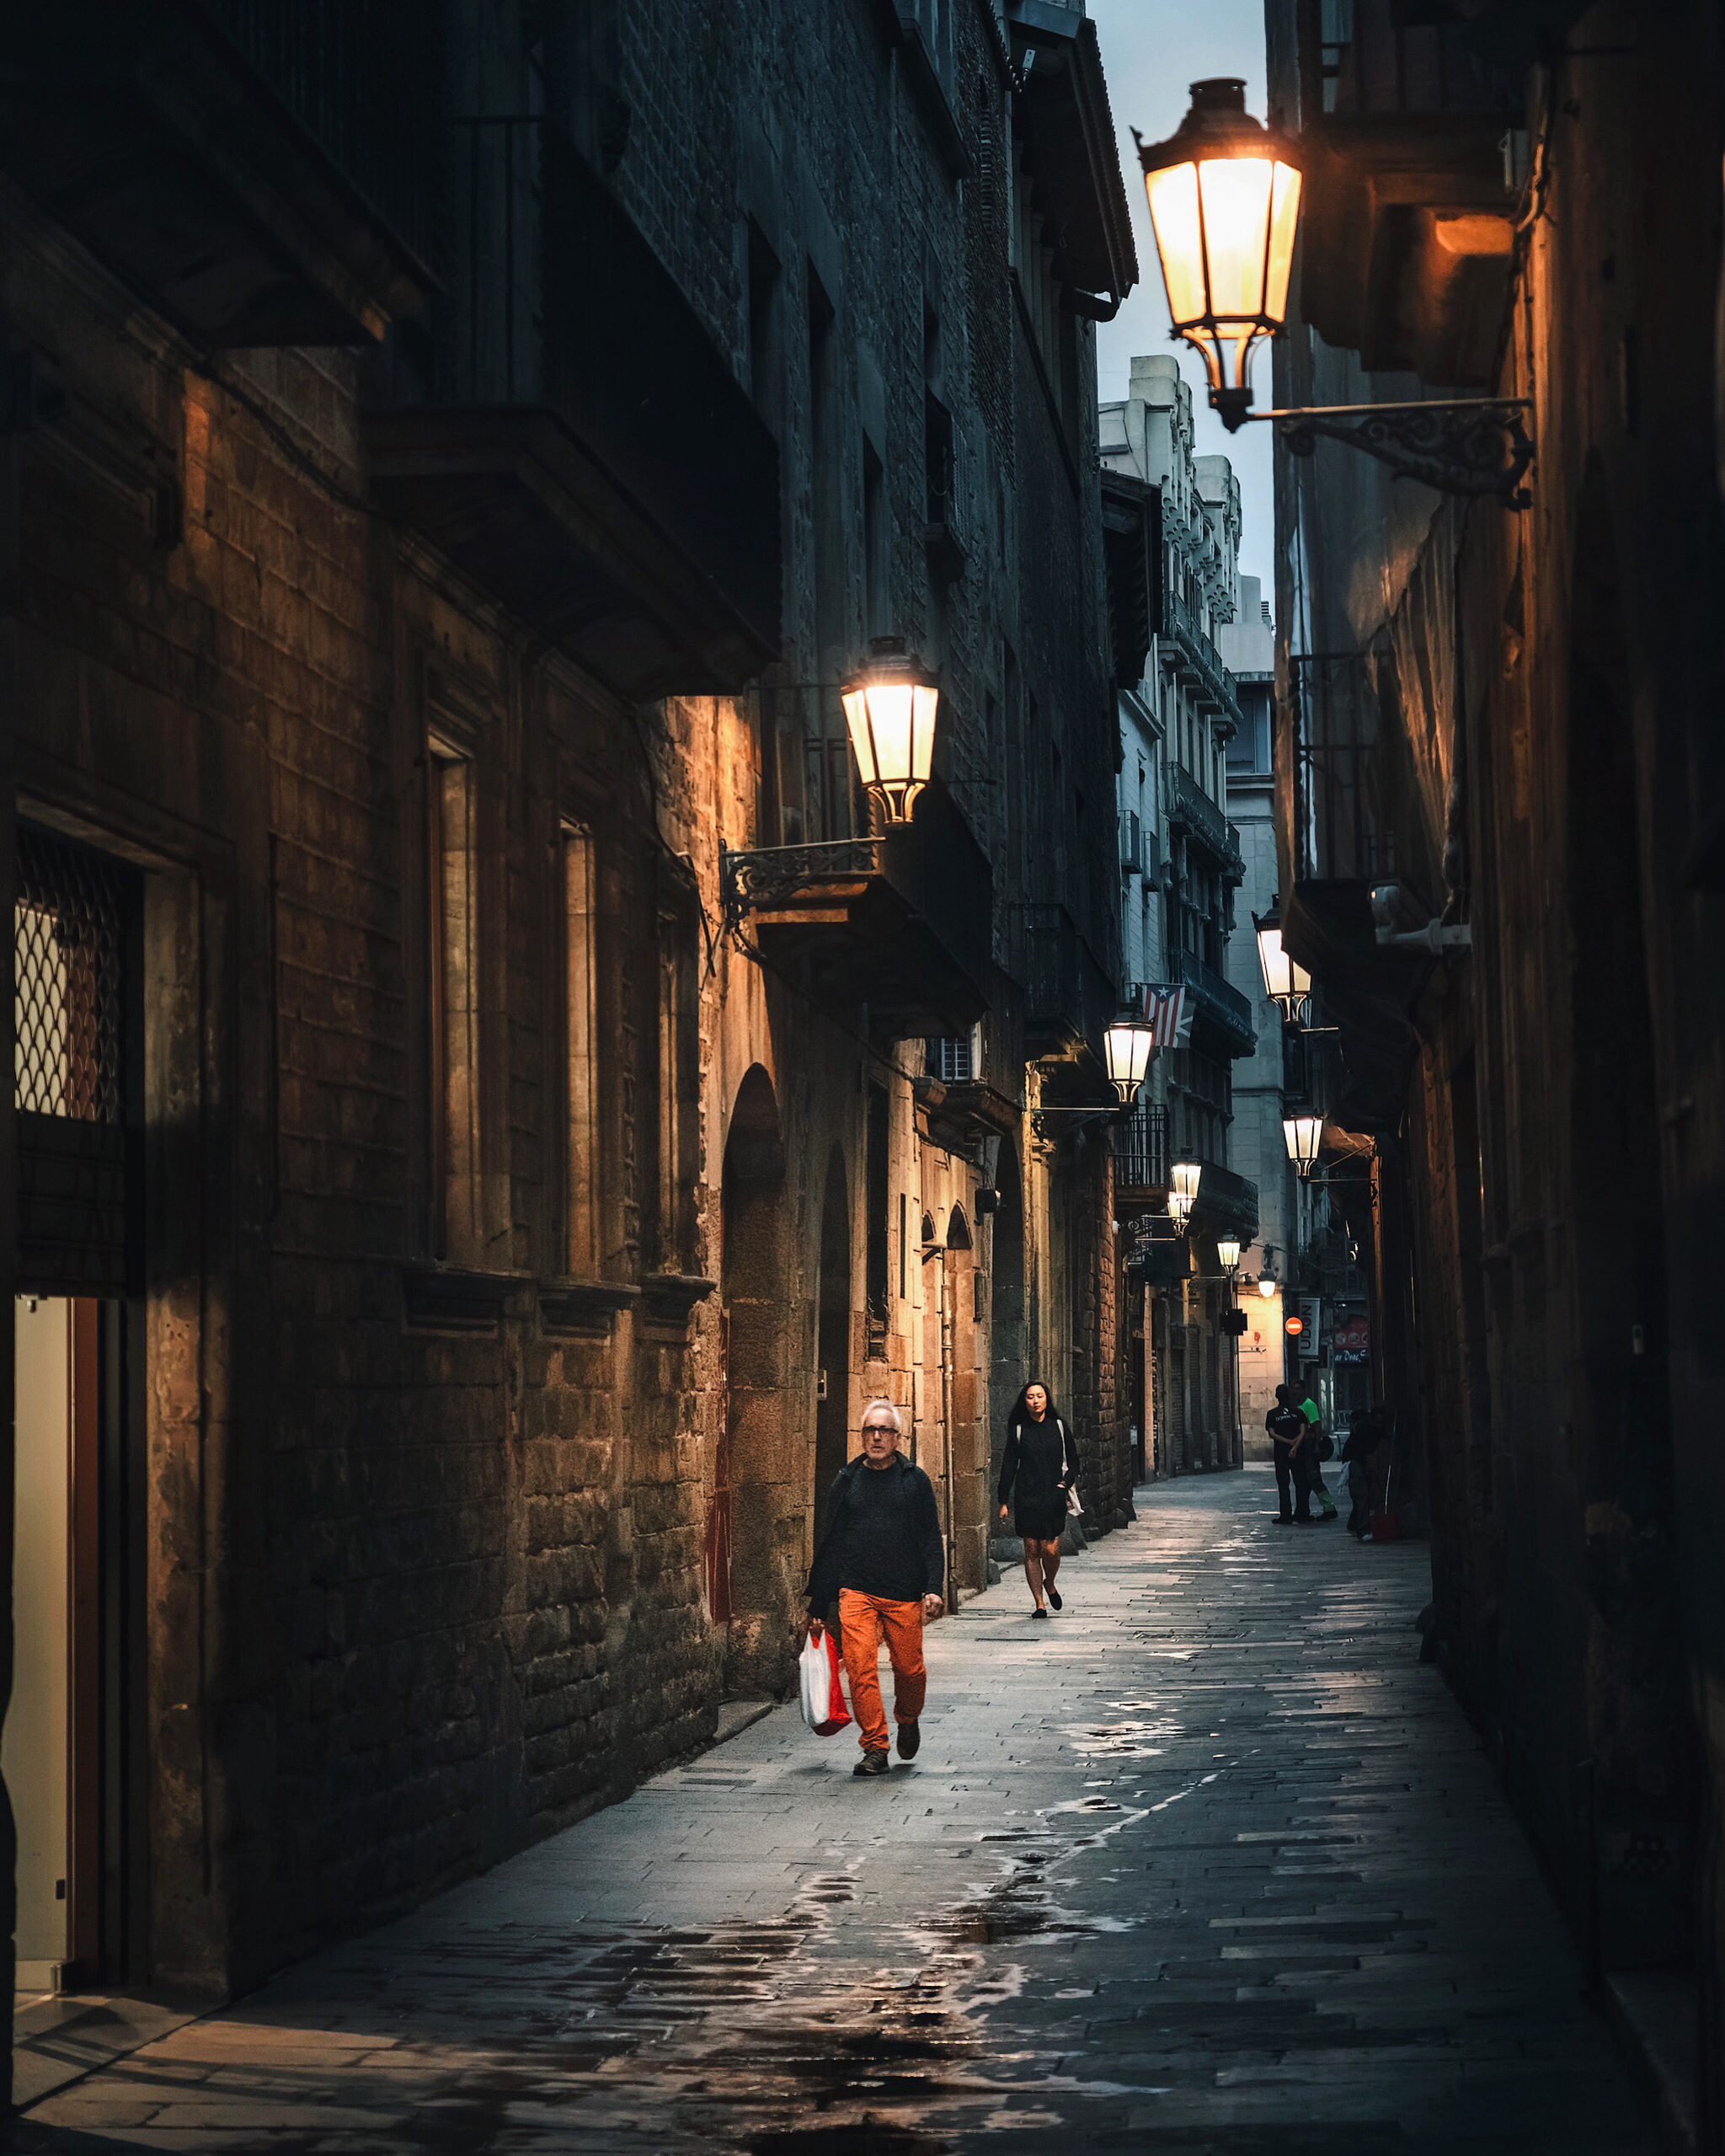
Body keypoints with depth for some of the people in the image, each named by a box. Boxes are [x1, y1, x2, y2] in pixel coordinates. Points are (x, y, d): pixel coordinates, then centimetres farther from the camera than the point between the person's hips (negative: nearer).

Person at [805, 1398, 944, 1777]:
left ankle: (908, 1721, 33)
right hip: (856, 1592, 1)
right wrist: (817, 1607, 11)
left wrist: (934, 1589, -10)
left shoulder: (915, 1480, 7)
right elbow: (830, 1545, 13)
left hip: (905, 1594, -1)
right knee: (860, 1669, -10)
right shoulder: (846, 1481, 10)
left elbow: (931, 1540, 5)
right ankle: (874, 1747, -3)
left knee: (909, 1668, 3)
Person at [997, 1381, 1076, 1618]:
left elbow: (1073, 1461, 13)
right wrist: (1003, 1501, 3)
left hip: (1053, 1498, 0)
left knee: (1051, 1550, -8)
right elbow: (1008, 1466, 6)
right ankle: (1039, 1603, 7)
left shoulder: (1058, 1426, 7)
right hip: (1027, 1498, 0)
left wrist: (1066, 1482, -6)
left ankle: (1049, 1583, 23)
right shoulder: (1018, 1430, 4)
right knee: (1032, 1551, -1)